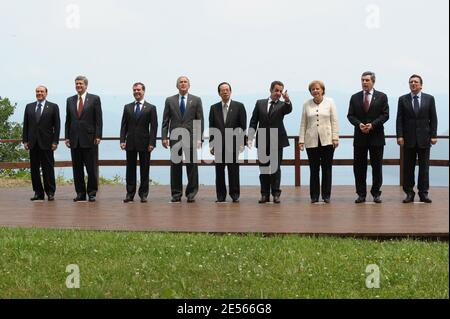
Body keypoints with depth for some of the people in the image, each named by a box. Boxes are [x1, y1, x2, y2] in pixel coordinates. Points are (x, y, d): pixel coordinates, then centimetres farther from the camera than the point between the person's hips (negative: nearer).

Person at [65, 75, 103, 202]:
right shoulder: (70, 100, 13)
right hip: (75, 139, 4)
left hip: (89, 139, -4)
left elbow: (98, 119, -2)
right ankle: (80, 193, 12)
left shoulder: (94, 99, 2)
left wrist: (98, 136, -9)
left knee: (91, 168, -1)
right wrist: (67, 137, 7)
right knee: (77, 168, 5)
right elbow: (68, 120, 14)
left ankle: (92, 193, 7)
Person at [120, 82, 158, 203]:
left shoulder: (151, 108, 2)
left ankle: (143, 194, 10)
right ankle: (130, 194, 11)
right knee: (130, 169, 5)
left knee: (145, 169, 3)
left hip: (144, 143, -2)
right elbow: (124, 126, 9)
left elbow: (153, 127, -3)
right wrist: (122, 140, -2)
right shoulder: (127, 107, 11)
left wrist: (152, 143, -11)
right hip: (130, 143, 3)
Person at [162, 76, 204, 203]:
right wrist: (164, 137, -1)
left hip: (191, 137, -1)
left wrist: (199, 138, -6)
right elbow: (165, 121, 8)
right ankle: (176, 194, 10)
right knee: (175, 166, 3)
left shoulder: (196, 100, 6)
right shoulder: (170, 100, 9)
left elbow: (200, 121, 2)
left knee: (192, 166, 1)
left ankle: (191, 194, 8)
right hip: (175, 138, 1)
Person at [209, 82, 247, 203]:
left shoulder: (239, 106, 3)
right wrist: (211, 145, 5)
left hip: (234, 144, -2)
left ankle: (235, 195, 9)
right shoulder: (214, 108, 10)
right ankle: (221, 195, 11)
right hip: (219, 145, 2)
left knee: (234, 171, 0)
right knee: (219, 171, 4)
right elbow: (211, 128, 10)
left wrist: (242, 143, -6)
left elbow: (243, 126, 1)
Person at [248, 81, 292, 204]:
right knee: (263, 168, 5)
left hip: (277, 140, -1)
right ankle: (265, 194, 12)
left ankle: (276, 194, 7)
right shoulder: (260, 103, 9)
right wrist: (250, 138, 0)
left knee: (276, 167, 1)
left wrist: (287, 100, -40)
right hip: (263, 141, 2)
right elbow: (253, 122, 8)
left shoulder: (282, 105, 5)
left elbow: (289, 110, -19)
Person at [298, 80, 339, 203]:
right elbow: (303, 124, 5)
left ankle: (326, 195, 11)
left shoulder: (330, 102, 4)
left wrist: (335, 138, -6)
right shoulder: (306, 104, 6)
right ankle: (314, 196, 10)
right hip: (311, 141, 1)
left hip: (327, 141, -1)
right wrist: (301, 140, 0)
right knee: (314, 170, 4)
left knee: (327, 169, 3)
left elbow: (334, 121, 1)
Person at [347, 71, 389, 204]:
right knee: (359, 166, 2)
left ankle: (376, 193, 11)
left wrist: (372, 125, -15)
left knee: (377, 166, 3)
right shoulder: (355, 97, 9)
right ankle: (361, 194, 9)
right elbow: (350, 115, 5)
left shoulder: (381, 97, 3)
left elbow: (385, 115, -3)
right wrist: (359, 124, -13)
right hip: (360, 137, 2)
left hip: (376, 136, -2)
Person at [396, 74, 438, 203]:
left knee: (424, 167, 3)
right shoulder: (403, 99, 5)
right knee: (408, 167, 2)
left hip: (424, 139, 0)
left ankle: (423, 193, 9)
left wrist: (433, 135, -4)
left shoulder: (429, 98, 5)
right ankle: (409, 193, 8)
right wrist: (399, 136, -7)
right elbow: (399, 119, 2)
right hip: (408, 139, 0)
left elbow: (433, 119, 4)